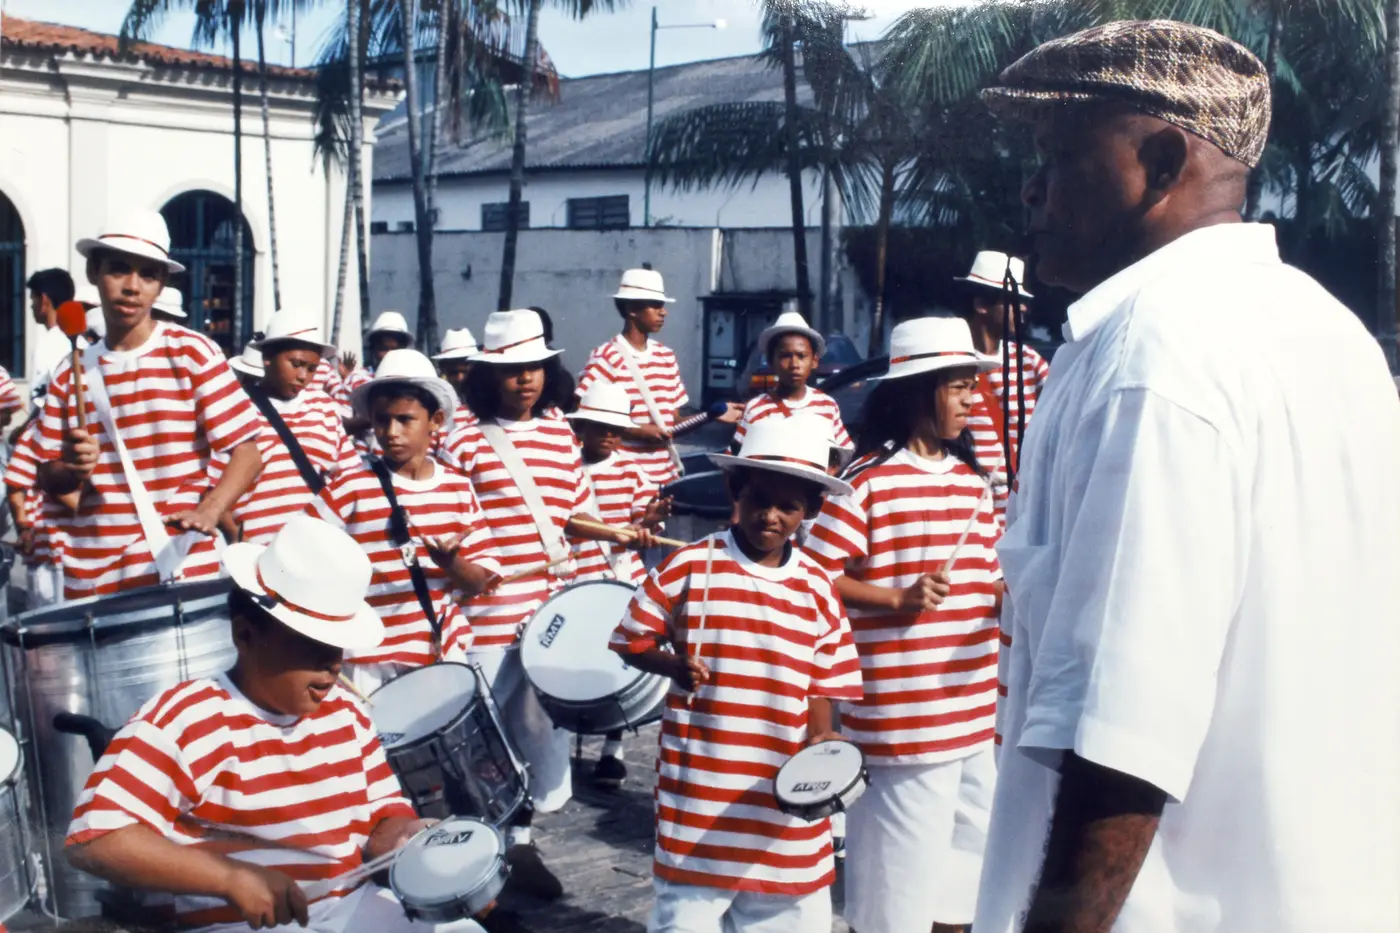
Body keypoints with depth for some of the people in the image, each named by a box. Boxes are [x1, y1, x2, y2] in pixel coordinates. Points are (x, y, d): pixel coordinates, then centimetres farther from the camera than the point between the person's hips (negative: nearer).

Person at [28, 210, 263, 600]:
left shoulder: (192, 352, -3)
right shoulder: (71, 373, 9)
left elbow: (247, 452, -4)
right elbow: (48, 477, 13)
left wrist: (208, 512, -20)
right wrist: (70, 471, -10)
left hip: (178, 572, -3)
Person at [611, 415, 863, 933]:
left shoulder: (818, 588, 3)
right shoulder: (689, 567, -6)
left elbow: (822, 684, 7)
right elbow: (631, 638, 2)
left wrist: (821, 744, -10)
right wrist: (674, 665, -16)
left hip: (784, 791, 3)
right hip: (701, 788, -3)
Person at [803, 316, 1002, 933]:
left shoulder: (972, 480, 11)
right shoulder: (867, 480, -11)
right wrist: (896, 598, -20)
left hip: (973, 715, 7)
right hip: (900, 721, -7)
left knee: (960, 881, 18)